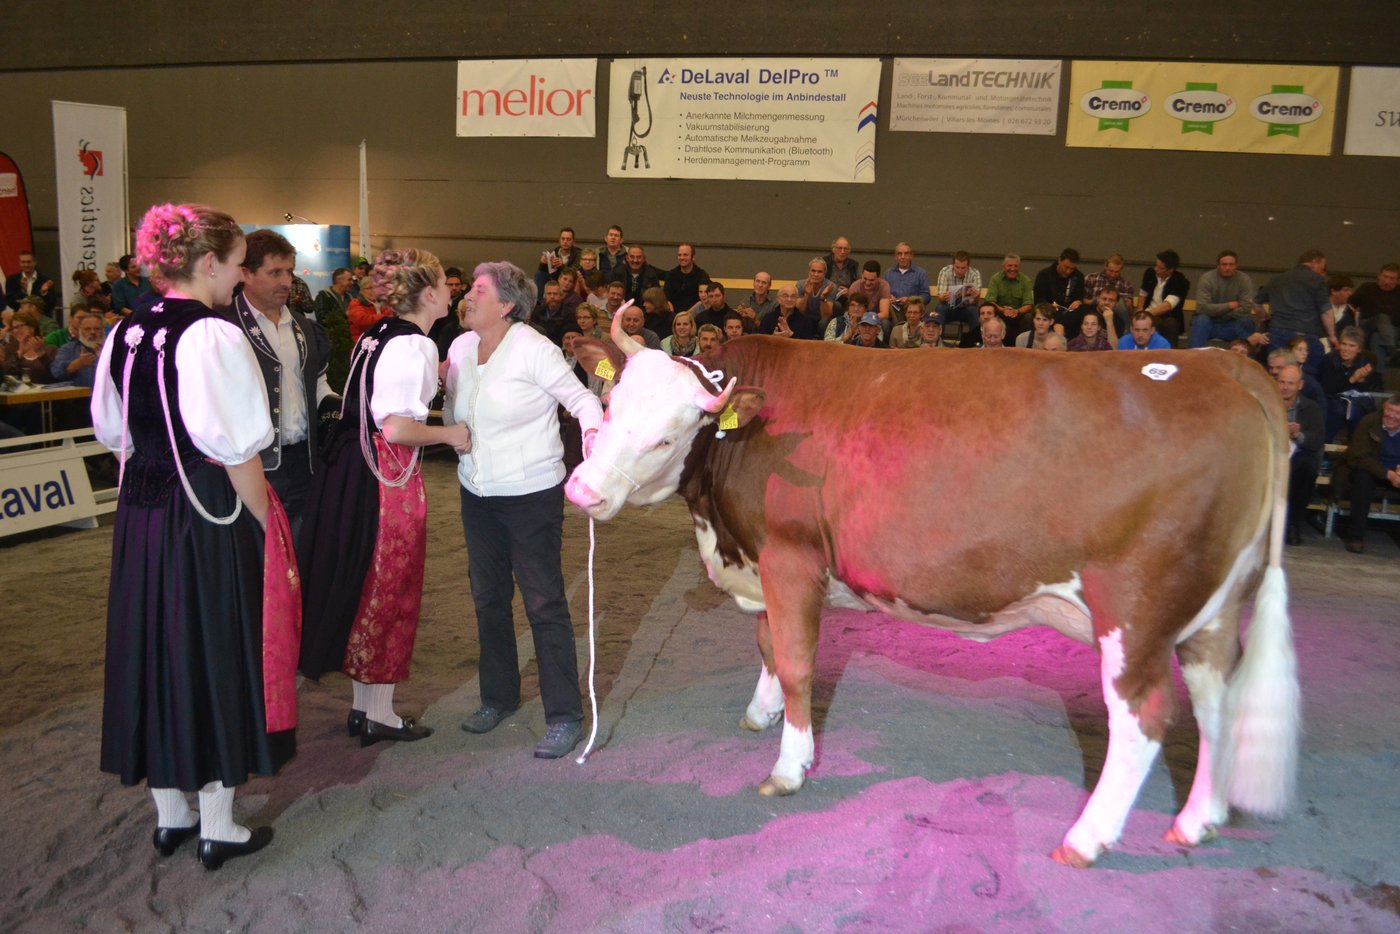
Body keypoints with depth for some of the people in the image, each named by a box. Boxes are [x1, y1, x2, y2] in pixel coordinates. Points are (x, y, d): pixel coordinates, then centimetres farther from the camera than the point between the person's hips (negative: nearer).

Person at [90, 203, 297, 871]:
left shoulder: (125, 334, 5)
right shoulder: (214, 338, -18)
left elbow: (112, 432, 12)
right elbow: (236, 451, -18)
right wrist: (266, 527, -9)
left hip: (140, 515, 7)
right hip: (208, 519, -7)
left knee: (153, 648, 16)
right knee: (213, 655, 5)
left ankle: (169, 815, 30)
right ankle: (218, 828, 17)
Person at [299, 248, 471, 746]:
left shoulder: (377, 335, 11)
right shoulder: (415, 347, -16)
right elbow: (396, 429, -23)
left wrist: (434, 378, 20)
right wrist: (450, 434, -8)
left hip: (351, 468, 9)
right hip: (388, 478, -9)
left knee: (364, 586, 16)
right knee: (389, 591, 4)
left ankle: (361, 705, 28)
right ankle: (379, 714, 16)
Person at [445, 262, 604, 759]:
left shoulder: (534, 349, -15)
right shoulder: (461, 348, 5)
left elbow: (580, 398, -11)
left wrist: (593, 432, -29)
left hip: (532, 494, -7)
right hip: (477, 494, 7)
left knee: (544, 603, -3)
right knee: (488, 598, 17)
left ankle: (564, 717, 7)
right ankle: (498, 696, 35)